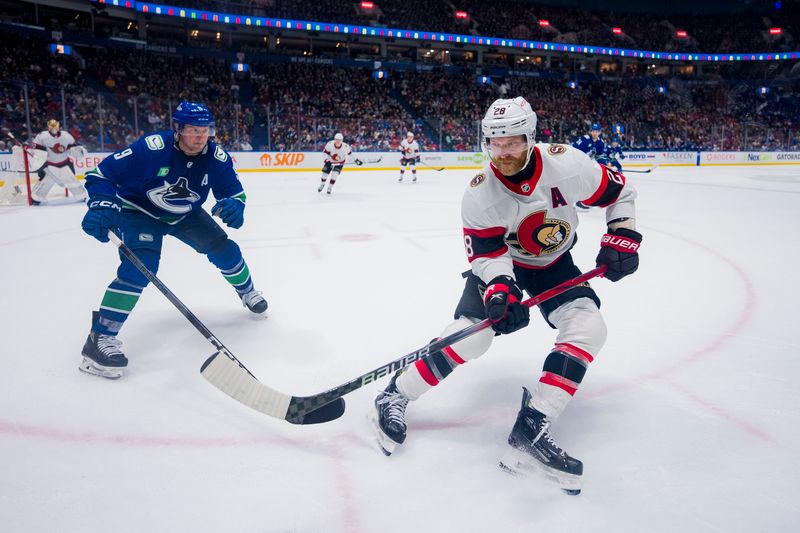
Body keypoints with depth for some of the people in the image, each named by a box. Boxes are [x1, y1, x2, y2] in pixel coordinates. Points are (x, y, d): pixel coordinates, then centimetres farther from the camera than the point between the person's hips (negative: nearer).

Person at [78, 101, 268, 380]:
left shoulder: (216, 157, -20)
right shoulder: (151, 148, -32)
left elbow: (234, 191, -13)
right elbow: (102, 173, -25)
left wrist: (233, 206, -38)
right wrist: (102, 205, -43)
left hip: (185, 215, 5)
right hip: (139, 211, -5)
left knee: (224, 249, 0)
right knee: (139, 267, -25)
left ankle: (247, 291, 32)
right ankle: (100, 337, -19)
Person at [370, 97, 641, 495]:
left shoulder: (567, 164, -23)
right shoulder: (480, 194, -25)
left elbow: (618, 191, -7)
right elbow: (485, 252, -22)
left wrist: (622, 236, -17)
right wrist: (499, 288, -40)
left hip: (554, 263, 3)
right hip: (501, 261, -2)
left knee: (588, 327, -20)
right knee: (471, 331, -20)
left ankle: (531, 429, -21)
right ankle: (395, 396, -4)